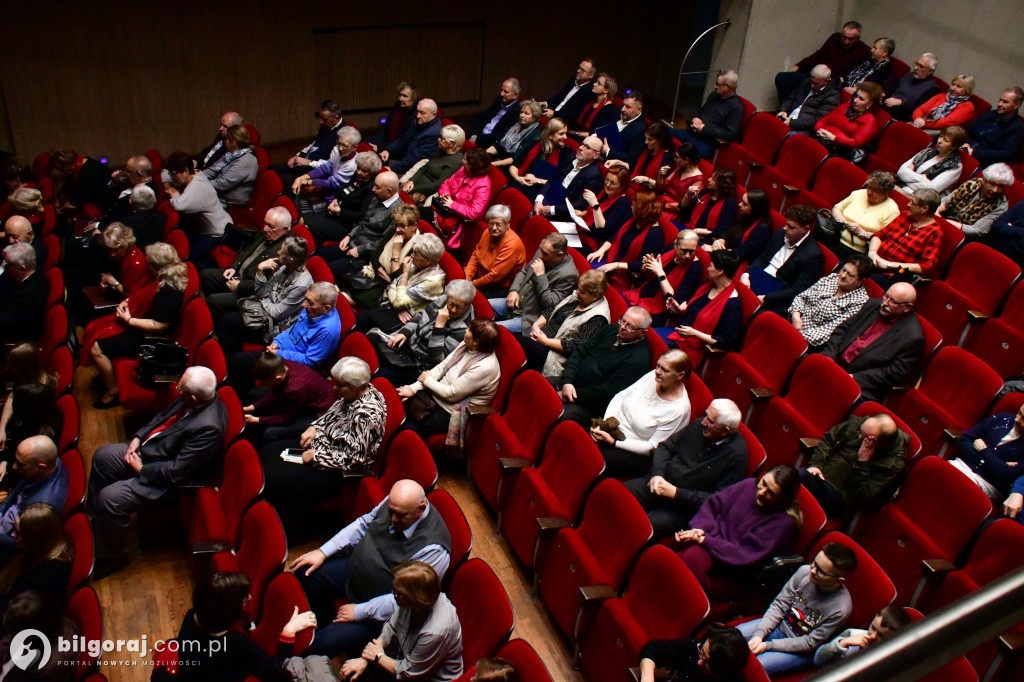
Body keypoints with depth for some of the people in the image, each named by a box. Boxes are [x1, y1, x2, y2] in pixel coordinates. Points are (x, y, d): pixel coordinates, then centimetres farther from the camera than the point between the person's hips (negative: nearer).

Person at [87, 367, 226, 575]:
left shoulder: (207, 427, -37)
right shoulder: (194, 398, -11)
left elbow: (176, 471, -29)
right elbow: (163, 416, 10)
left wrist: (141, 469, -16)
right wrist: (138, 437, -2)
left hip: (166, 478, -10)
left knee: (109, 498, -17)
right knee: (102, 456, 15)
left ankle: (113, 556, 10)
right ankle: (95, 520, 35)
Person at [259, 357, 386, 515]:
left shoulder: (366, 414, -31)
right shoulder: (350, 395, -3)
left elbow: (352, 459, -28)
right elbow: (332, 413, 19)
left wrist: (315, 455, -18)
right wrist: (314, 427, 1)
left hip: (336, 471, -11)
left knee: (273, 480, -17)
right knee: (268, 451, 14)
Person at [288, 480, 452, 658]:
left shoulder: (433, 549, -34)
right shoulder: (394, 503, -13)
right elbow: (363, 525, 5)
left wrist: (359, 611, -22)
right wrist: (323, 552, 1)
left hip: (379, 611, -8)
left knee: (323, 643, -17)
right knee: (303, 573, 6)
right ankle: (327, 623, 28)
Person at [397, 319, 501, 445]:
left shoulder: (485, 367, -29)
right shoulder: (466, 345, -4)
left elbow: (452, 394, -23)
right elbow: (442, 367, 1)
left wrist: (427, 380, -8)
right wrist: (413, 388, -7)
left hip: (451, 411, -8)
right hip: (437, 395, 8)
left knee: (409, 430, -16)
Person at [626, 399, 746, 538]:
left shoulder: (735, 454, -16)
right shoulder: (698, 425, 1)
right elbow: (666, 447, 12)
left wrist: (676, 493, -19)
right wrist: (657, 474, -8)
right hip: (660, 482, 6)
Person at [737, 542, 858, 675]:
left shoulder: (840, 608, -29)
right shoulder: (805, 572, -18)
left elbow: (811, 643, -19)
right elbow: (779, 605, -7)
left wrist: (769, 645, -19)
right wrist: (759, 633, -19)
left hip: (803, 650, -5)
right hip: (782, 625, 5)